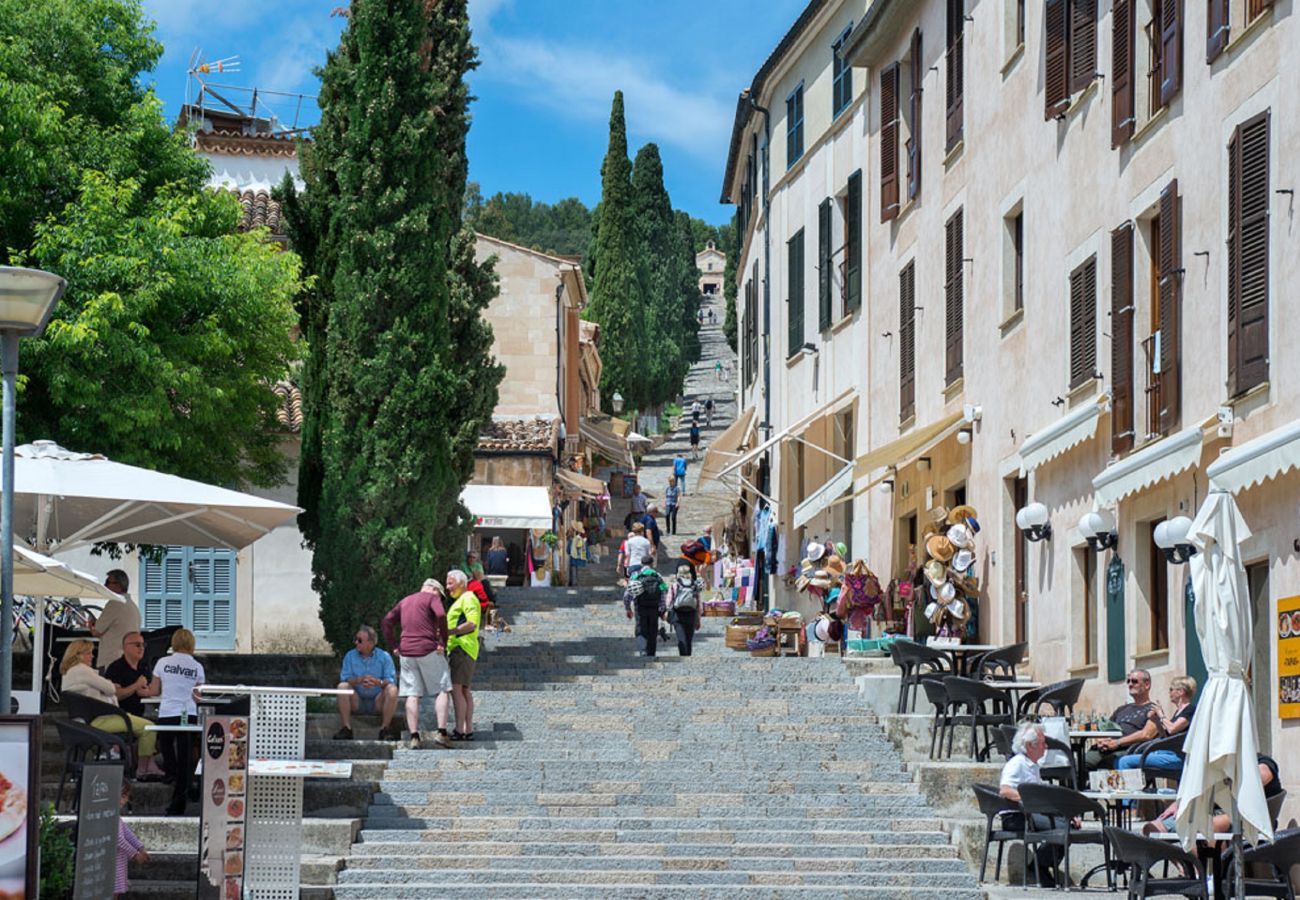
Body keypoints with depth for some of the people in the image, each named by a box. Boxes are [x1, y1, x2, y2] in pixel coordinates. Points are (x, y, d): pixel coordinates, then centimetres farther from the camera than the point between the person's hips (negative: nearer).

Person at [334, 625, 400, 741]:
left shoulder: (384, 656, -1)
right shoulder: (350, 656, 5)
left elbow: (391, 681, -10)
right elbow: (344, 678, -7)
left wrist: (378, 682, -32)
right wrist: (359, 680, -28)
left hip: (378, 702, -1)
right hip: (357, 702, 1)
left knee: (392, 689, -28)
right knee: (342, 686, -25)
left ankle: (384, 729, -25)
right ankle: (346, 728, -27)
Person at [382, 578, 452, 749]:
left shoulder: (405, 601, 21)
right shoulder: (431, 598, 3)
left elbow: (387, 621, 16)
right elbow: (441, 615, -16)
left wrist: (393, 645, 12)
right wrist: (443, 642, -11)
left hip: (406, 652, 5)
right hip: (428, 650, -5)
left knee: (412, 695, 3)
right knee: (441, 690, 3)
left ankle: (414, 736, -4)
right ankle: (442, 732, -8)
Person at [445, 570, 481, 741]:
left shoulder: (468, 599, -8)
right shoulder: (459, 601, 25)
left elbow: (472, 624, -21)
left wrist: (448, 632, -24)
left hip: (462, 648, -11)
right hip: (456, 648, 11)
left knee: (456, 688, -16)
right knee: (464, 690, 9)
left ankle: (459, 730, -20)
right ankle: (468, 730, 9)